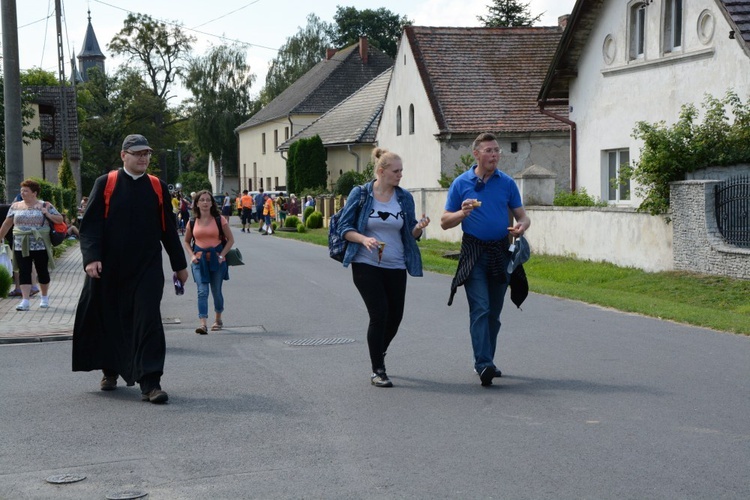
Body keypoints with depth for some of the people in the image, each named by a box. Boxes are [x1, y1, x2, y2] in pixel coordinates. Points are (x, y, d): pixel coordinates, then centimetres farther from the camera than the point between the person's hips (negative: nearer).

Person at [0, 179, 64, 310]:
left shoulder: (45, 206, 0)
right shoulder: (15, 206, 8)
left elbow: (60, 220, 0)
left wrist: (48, 215, -15)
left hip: (40, 246, -2)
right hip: (21, 246, 2)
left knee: (42, 271, 6)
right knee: (24, 272, -4)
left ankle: (44, 297, 23)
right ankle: (25, 300, -6)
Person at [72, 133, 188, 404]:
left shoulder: (158, 187, 7)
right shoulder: (105, 184, 0)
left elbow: (168, 229, 13)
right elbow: (90, 225, -4)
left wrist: (179, 265, 15)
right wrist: (91, 257, -17)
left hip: (147, 268, 1)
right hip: (110, 269, -1)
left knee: (148, 321, -9)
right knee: (110, 321, 12)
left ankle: (149, 383, -9)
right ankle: (110, 371, 34)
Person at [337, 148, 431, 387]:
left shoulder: (404, 197, 5)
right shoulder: (360, 194, -5)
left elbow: (410, 234, 10)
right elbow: (344, 227, -4)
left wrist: (418, 228, -13)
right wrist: (364, 239, -21)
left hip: (396, 268, 4)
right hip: (366, 265, -4)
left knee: (395, 316, 6)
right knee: (379, 314, -12)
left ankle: (378, 354, 37)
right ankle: (377, 371, 3)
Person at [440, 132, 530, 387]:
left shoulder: (507, 183, 8)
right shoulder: (461, 183, 2)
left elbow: (522, 215, 10)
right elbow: (445, 222, 4)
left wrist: (521, 226, -14)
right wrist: (463, 213, -16)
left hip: (500, 253, 3)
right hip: (474, 252, -3)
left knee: (494, 311, 9)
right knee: (480, 309, -14)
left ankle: (486, 361, 21)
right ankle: (483, 365, -21)